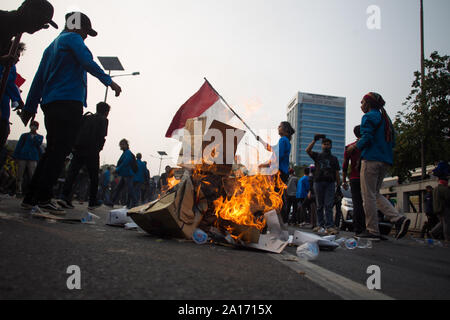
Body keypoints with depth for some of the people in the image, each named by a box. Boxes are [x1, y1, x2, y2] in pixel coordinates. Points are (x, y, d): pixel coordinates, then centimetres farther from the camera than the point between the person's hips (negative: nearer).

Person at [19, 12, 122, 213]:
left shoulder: (52, 45, 29)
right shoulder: (73, 38, 4)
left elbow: (39, 79, 26)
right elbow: (88, 62, -13)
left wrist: (30, 107, 24)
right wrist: (109, 81, -8)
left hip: (50, 104, 9)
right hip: (69, 102, -9)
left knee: (52, 151, 11)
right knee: (60, 151, -11)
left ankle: (30, 197, 11)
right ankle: (43, 198, -14)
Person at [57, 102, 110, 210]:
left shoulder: (86, 117, 19)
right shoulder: (103, 120, 3)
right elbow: (101, 137, -10)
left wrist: (74, 147, 11)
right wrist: (98, 148, 1)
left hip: (78, 150, 5)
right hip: (92, 152, -4)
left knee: (72, 173, -2)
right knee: (94, 177, 6)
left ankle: (65, 197, -17)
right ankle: (92, 202, 10)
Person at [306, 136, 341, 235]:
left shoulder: (334, 159, 19)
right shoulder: (317, 156, 15)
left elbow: (337, 173, 14)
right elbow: (308, 150, -2)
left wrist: (339, 185, 5)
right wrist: (315, 140, -10)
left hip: (330, 183, 0)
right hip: (318, 182, 0)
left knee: (329, 205, -8)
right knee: (320, 205, 2)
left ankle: (329, 226, -14)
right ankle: (320, 224, 6)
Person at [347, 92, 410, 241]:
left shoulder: (369, 117, -4)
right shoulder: (385, 118, 22)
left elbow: (367, 138, -16)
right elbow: (392, 142, 20)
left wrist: (355, 147, -1)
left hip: (371, 159, -9)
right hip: (385, 161, 9)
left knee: (368, 196, -4)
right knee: (375, 194, 14)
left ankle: (372, 231, -2)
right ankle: (398, 218, -3)